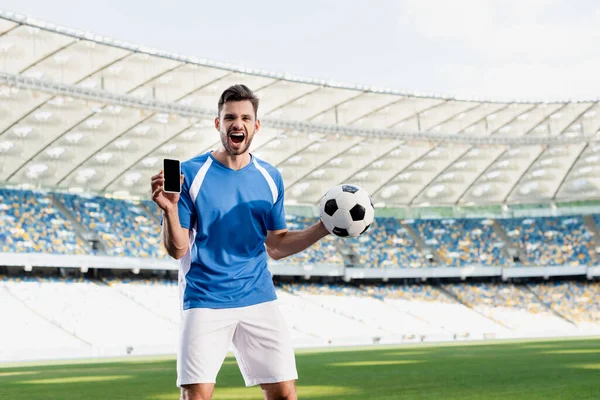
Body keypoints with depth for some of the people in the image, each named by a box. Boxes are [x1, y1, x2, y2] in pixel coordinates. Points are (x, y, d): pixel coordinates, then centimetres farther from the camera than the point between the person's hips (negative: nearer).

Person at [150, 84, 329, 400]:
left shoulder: (270, 178, 8)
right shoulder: (190, 173, -4)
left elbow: (276, 247, 12)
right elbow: (178, 250, -6)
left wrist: (324, 228, 0)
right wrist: (170, 210, -24)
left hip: (258, 299, 3)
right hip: (205, 301, -3)